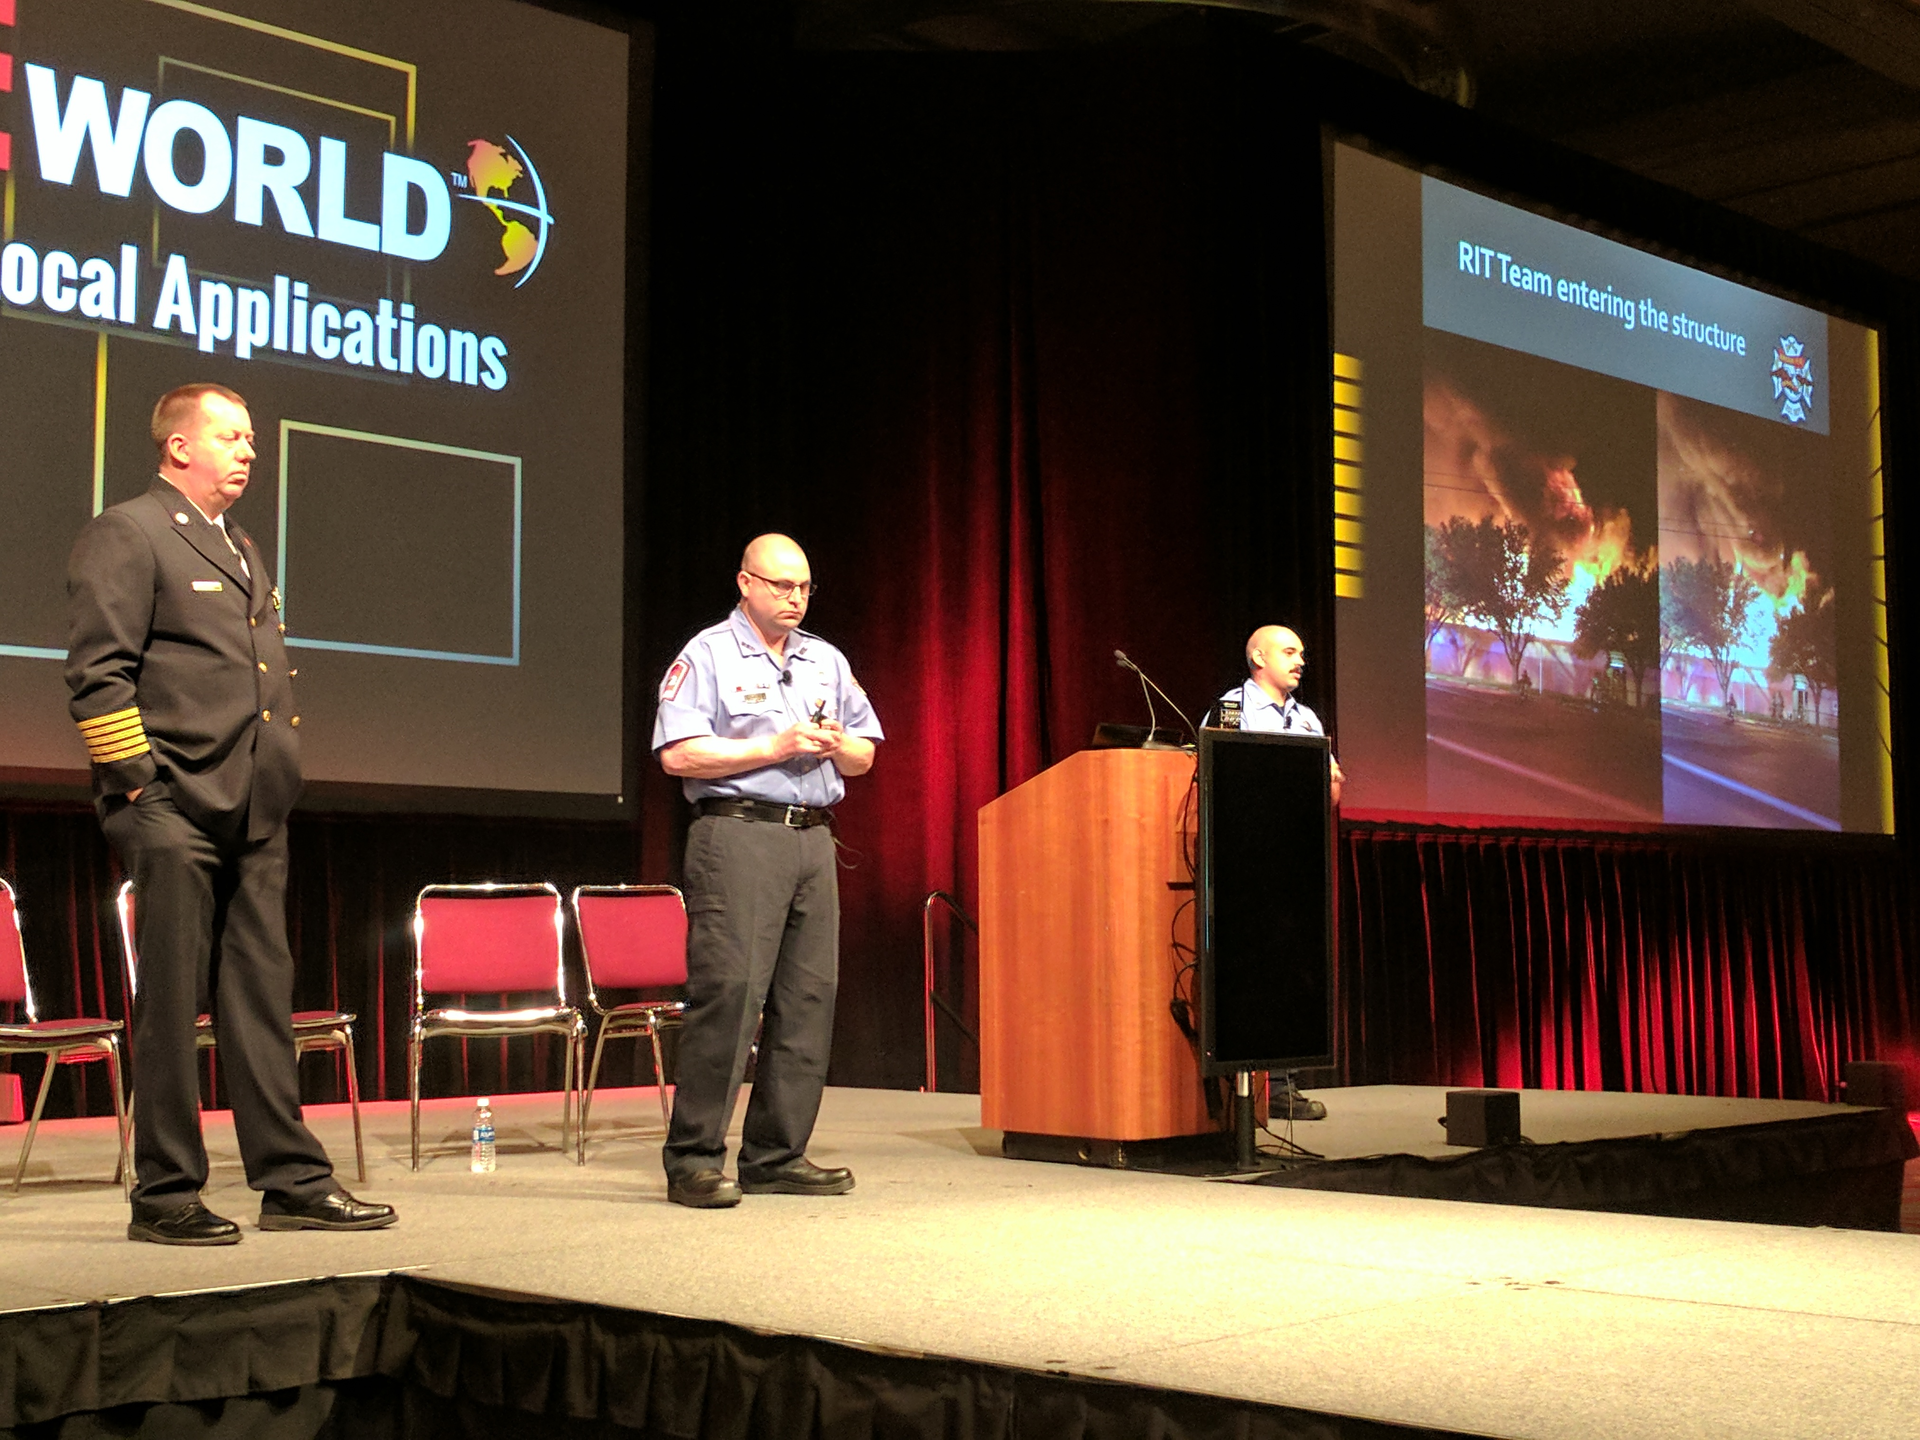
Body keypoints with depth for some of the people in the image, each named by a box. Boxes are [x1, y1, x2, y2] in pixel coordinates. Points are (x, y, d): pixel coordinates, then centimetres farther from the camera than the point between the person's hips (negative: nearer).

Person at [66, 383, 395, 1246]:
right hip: (175, 811, -8)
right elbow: (97, 673, -11)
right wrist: (138, 784, -15)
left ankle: (291, 1180, 14)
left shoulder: (241, 550, 22)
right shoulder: (126, 535, -4)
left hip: (254, 814, 8)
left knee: (262, 997, 9)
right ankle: (165, 1195, 7)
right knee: (171, 1002, -2)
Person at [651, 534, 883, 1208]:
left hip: (813, 839, 7)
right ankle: (694, 1159, -9)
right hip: (738, 832, -6)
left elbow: (865, 756, 22)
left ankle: (776, 1156, 9)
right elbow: (678, 753, -10)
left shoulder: (827, 662, 20)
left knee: (809, 995, 2)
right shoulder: (707, 655, 2)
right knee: (727, 991, -13)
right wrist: (774, 748, -12)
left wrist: (835, 744, -1)